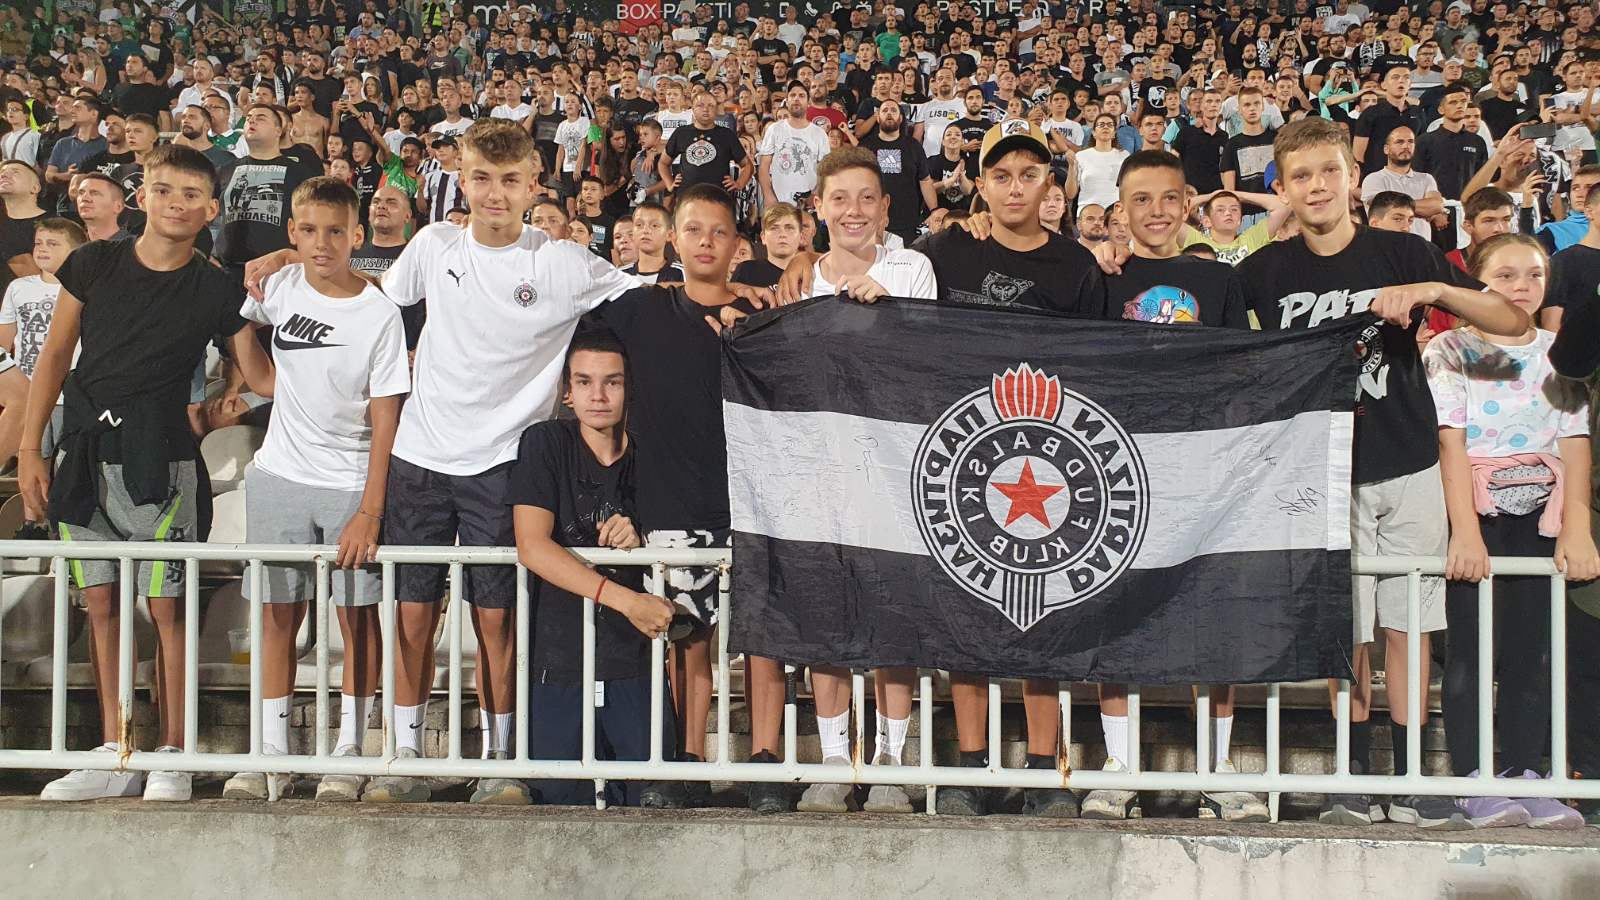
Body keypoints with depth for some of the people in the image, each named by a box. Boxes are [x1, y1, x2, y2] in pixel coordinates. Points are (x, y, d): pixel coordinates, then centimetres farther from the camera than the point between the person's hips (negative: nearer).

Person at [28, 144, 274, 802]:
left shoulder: (216, 289, -1)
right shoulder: (94, 264, 4)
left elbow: (259, 375, 4)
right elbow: (55, 356, 8)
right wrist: (29, 450, 5)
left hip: (159, 462, -3)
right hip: (84, 454, 3)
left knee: (166, 607, -1)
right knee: (102, 605, 7)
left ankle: (172, 758, 8)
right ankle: (115, 755, 16)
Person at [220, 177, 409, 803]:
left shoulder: (380, 314, -10)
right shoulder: (277, 288, -1)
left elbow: (385, 419, -11)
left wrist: (371, 510, -16)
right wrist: (273, 382, 9)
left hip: (352, 481, -3)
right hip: (279, 475, 3)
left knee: (357, 615, 0)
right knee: (277, 614, 5)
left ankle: (347, 754, 10)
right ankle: (271, 756, 12)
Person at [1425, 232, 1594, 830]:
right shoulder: (1451, 351, 2)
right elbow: (1451, 441, -9)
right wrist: (1465, 530, -19)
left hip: (1540, 516, 3)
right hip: (1475, 512, -3)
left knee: (1531, 646, 2)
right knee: (1472, 645, -6)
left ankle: (1526, 775, 6)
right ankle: (1473, 781, -4)